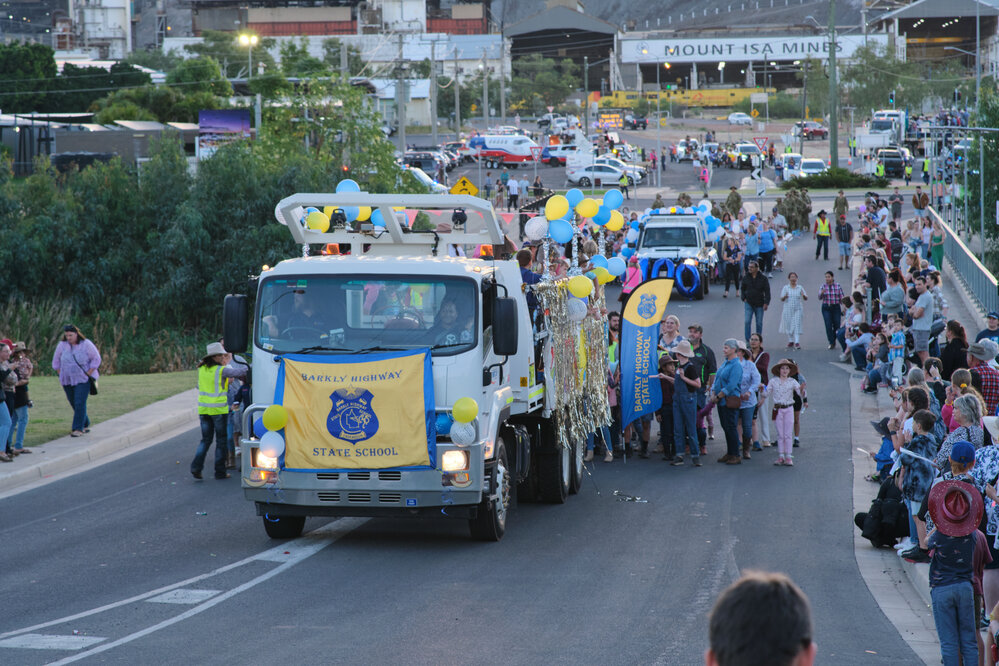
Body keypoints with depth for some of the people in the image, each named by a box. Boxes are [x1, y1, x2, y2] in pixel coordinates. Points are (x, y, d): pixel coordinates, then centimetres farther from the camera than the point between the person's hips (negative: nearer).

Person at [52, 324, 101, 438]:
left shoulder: (86, 344, -6)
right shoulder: (62, 345, 3)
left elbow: (96, 359, -3)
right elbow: (56, 362, 13)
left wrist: (88, 374, -8)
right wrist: (61, 374, 5)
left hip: (83, 380, -4)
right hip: (67, 381, 4)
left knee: (80, 404, -13)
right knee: (74, 404, 9)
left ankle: (78, 429, -13)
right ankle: (85, 425, 26)